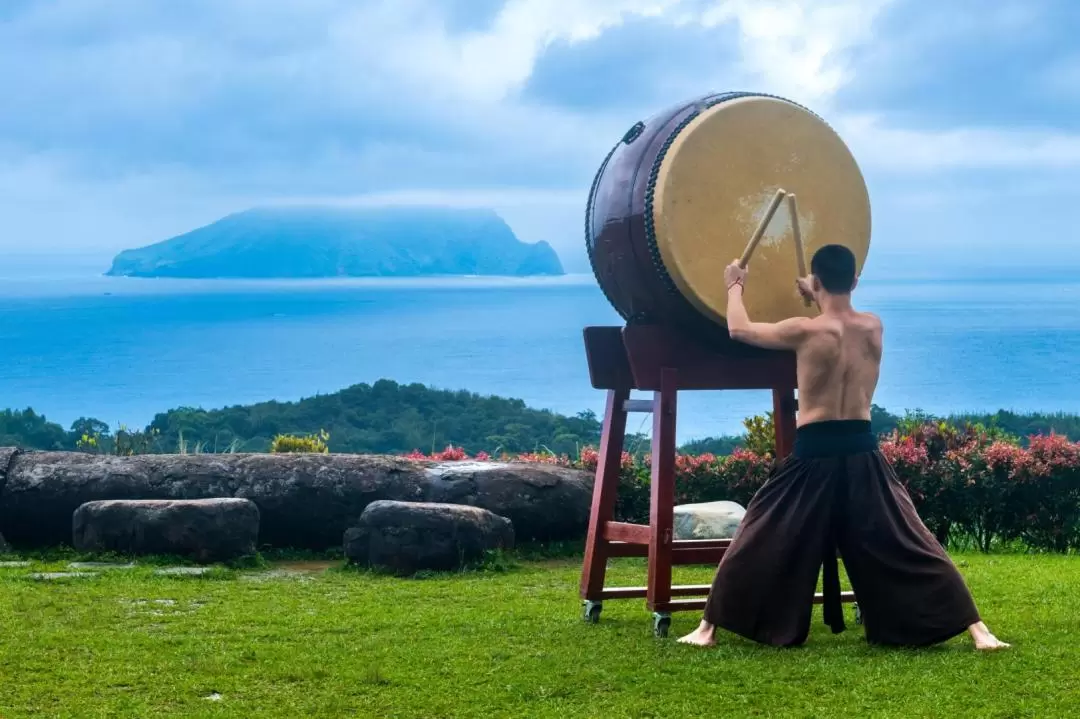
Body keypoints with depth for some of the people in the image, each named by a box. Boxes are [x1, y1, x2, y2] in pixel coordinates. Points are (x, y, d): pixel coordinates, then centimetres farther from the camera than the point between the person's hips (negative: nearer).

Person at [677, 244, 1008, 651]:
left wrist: (734, 286, 24)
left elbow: (739, 330, 6)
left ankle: (708, 628, 13)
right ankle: (976, 630, -1)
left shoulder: (804, 331, -8)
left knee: (758, 545, 9)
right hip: (861, 452, 3)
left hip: (814, 454, -3)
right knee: (908, 546, 5)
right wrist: (817, 301, 40)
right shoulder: (874, 327, 3)